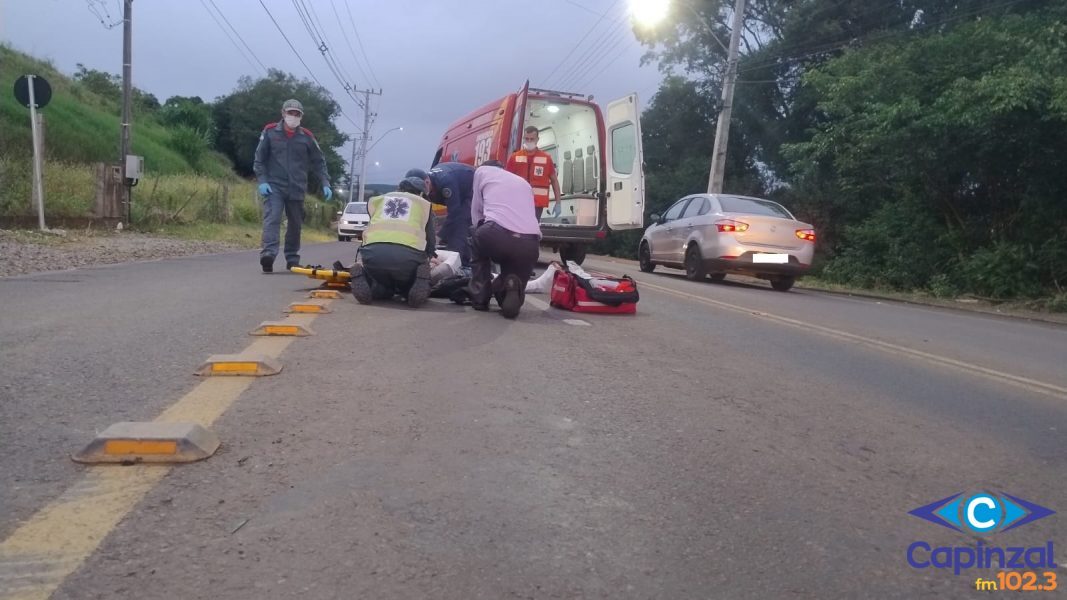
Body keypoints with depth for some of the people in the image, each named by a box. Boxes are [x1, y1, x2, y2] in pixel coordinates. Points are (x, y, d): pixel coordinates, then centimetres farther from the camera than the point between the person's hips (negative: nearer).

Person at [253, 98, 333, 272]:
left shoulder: (306, 137, 5)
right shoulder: (270, 132, 2)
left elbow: (318, 162, 10)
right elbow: (259, 159, 3)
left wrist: (325, 184, 0)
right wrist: (262, 181, -8)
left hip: (297, 189, 3)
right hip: (274, 186, -2)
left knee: (295, 224, 10)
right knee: (272, 219, -19)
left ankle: (292, 259, 22)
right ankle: (268, 253, -31)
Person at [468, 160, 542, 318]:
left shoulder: (482, 171, 27)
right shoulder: (524, 182, 39)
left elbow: (476, 211, 25)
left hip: (499, 234, -4)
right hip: (531, 243, 4)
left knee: (477, 237, 33)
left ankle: (480, 298, 20)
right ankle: (512, 287, -8)